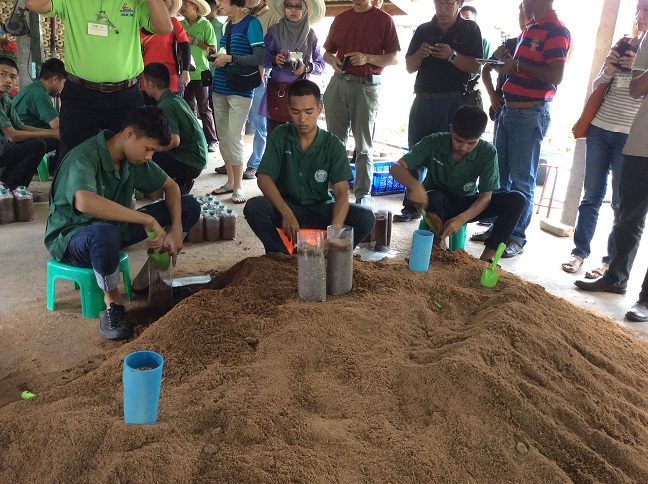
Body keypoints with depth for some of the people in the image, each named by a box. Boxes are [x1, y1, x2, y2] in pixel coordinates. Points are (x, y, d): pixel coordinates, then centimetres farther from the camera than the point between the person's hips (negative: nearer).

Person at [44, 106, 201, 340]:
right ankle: (112, 299, -18)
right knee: (105, 233, -46)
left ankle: (153, 274, 4)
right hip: (72, 237, -7)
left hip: (114, 226, 7)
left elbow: (170, 186, 6)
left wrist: (176, 228, -10)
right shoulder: (84, 158, -27)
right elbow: (84, 201, -48)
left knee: (189, 206, -4)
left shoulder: (133, 157, -5)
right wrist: (148, 220, -46)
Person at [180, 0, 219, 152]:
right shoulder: (181, 25, 7)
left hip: (200, 73, -4)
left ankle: (212, 140, 9)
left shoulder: (205, 25, -4)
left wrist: (194, 41, -13)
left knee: (204, 109, 1)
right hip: (185, 73, 4)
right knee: (188, 108, 11)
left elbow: (213, 49, -8)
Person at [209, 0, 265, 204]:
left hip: (240, 91, -7)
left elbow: (259, 58, -15)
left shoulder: (252, 23, -7)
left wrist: (229, 58, -16)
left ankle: (238, 187, 2)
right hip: (220, 89, 8)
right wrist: (219, 58, 8)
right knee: (223, 137, 8)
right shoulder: (228, 25, 15)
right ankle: (230, 182, 19)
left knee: (234, 138, -8)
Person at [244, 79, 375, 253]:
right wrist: (286, 213, -34)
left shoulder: (333, 145, -7)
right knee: (253, 207, -30)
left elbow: (341, 193, -17)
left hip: (321, 210, 0)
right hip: (285, 207, 0)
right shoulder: (279, 137, -5)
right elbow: (263, 178, -15)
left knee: (365, 217, -24)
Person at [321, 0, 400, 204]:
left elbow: (394, 58, 0)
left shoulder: (384, 19, 3)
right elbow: (327, 52, 19)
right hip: (339, 83, 4)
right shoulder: (340, 19, 16)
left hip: (367, 86, -4)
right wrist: (333, 60, -4)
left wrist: (368, 58, -16)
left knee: (364, 146, -2)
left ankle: (362, 195, 0)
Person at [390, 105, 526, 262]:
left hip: (467, 207, 2)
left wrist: (462, 219, -38)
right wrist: (414, 185, -46)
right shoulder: (433, 143, -20)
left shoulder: (488, 153, -17)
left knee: (516, 200, -20)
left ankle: (487, 257, -20)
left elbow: (485, 196, -18)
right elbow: (396, 167, -24)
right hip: (435, 204, -2)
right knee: (434, 197, -39)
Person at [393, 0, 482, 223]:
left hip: (454, 102, -4)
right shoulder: (423, 30, 13)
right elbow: (409, 67, 10)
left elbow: (475, 66, -5)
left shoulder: (470, 29, 4)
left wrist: (452, 55, -20)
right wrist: (420, 54, -10)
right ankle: (411, 207, 11)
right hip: (424, 101, 4)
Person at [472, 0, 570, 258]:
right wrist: (506, 58, 7)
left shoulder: (556, 31, -11)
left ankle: (517, 237, 6)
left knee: (521, 179, -3)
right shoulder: (528, 29, 17)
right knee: (499, 175, 12)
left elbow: (555, 76, -21)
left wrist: (517, 64, -13)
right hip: (508, 109, 9)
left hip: (531, 114, -9)